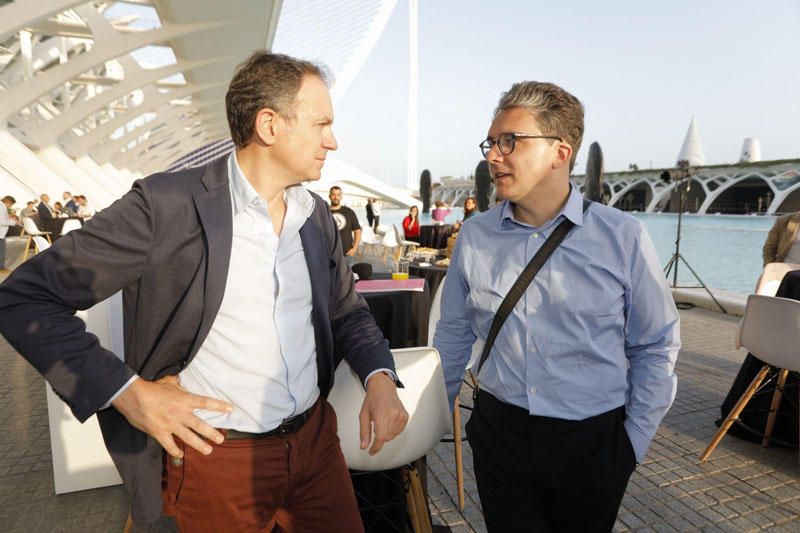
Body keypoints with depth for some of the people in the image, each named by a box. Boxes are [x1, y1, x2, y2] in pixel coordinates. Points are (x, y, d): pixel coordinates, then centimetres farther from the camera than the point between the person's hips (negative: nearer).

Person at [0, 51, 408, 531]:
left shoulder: (318, 215, 2)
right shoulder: (167, 204, -16)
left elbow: (347, 310, 12)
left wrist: (380, 376, -6)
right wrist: (126, 391, -18)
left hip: (317, 438, 5)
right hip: (217, 454, -4)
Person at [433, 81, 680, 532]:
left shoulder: (623, 237, -9)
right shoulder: (475, 235, -3)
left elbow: (655, 347, 0)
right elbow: (453, 335, 6)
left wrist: (635, 441, 0)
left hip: (592, 443, 0)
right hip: (499, 433, 1)